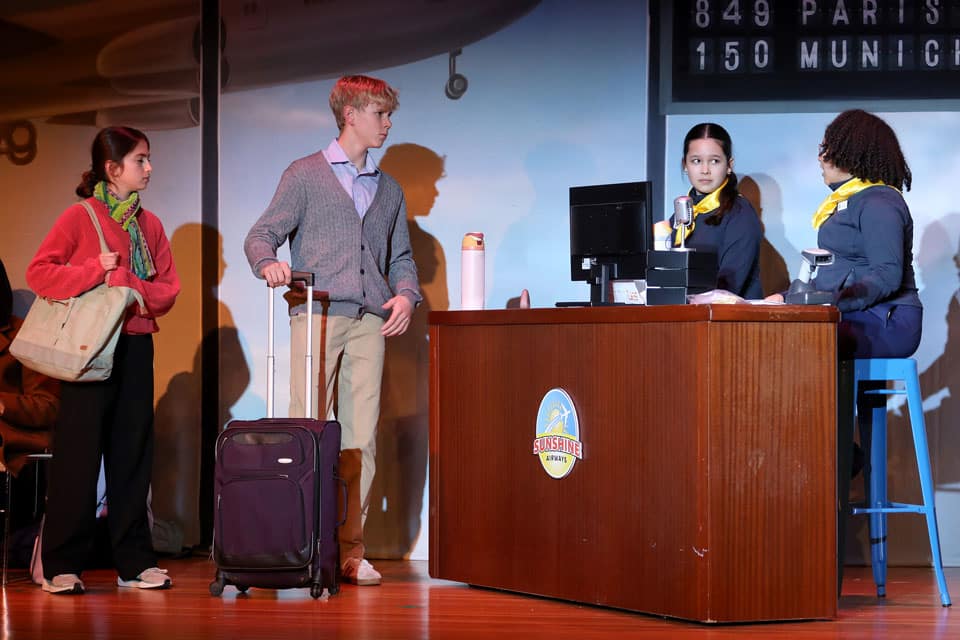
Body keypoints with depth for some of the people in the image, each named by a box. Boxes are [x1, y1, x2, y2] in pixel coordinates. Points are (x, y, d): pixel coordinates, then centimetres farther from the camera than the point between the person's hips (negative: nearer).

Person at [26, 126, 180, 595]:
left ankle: (134, 560, 9)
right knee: (79, 452, -3)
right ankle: (61, 565, 1)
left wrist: (131, 286, -10)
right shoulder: (79, 217, -3)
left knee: (132, 452, 5)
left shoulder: (149, 224, 11)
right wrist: (96, 271, -17)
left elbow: (169, 288, 8)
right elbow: (38, 273, -8)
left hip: (136, 348, 5)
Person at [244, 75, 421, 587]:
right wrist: (269, 263, -19)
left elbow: (400, 257, 25)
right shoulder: (305, 175, 9)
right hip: (318, 313, -4)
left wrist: (405, 294, 4)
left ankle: (350, 551, 1)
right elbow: (262, 234, 3)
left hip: (369, 321, 4)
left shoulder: (389, 191, 22)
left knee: (361, 438, -2)